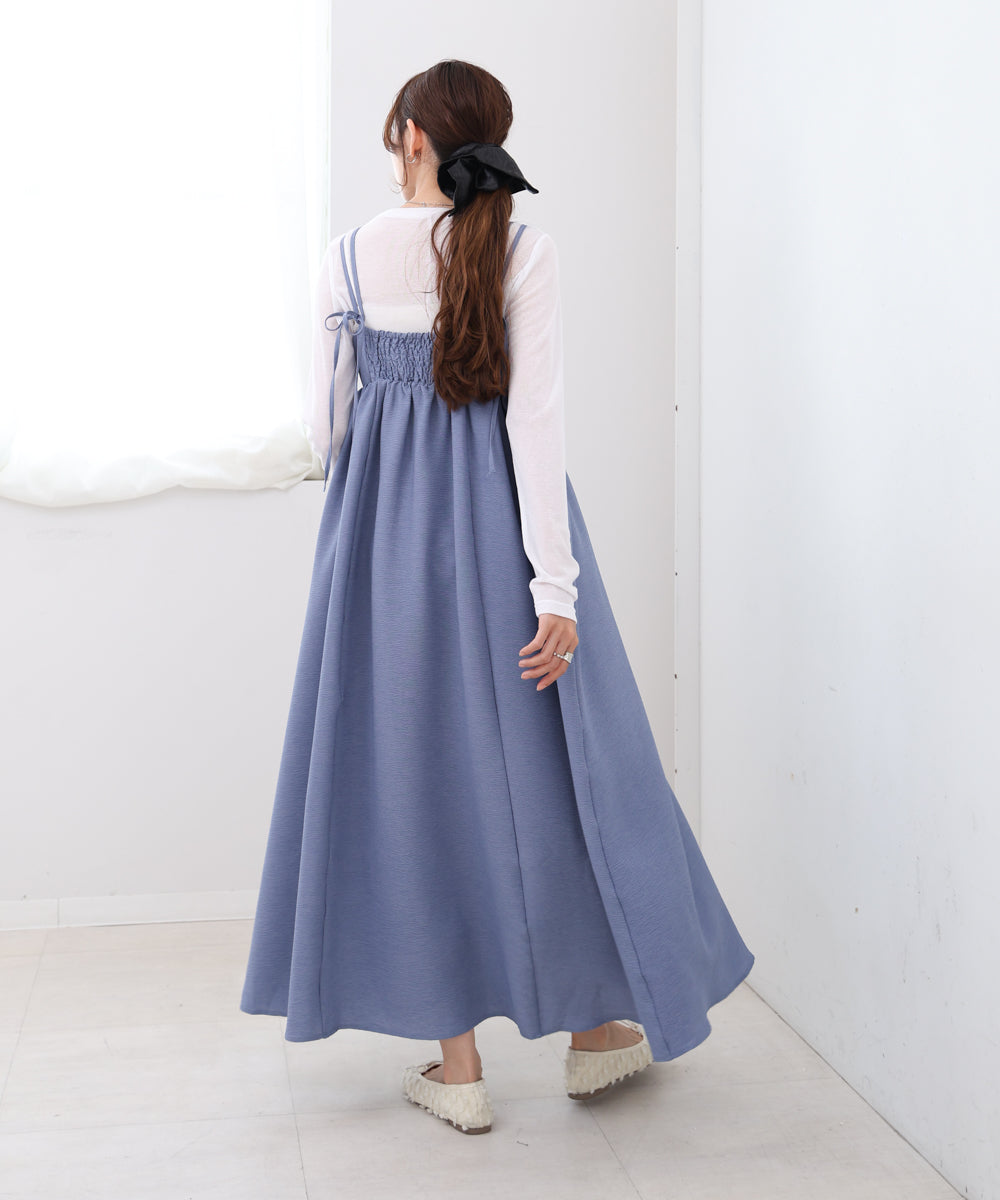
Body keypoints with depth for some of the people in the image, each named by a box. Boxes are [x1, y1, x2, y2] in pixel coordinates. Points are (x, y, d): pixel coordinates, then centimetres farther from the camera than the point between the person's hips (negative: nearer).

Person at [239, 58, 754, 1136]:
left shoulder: (349, 257, -1)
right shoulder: (523, 251, -6)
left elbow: (325, 427, 2)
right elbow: (536, 415, -14)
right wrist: (555, 584, -15)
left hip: (386, 526, 1)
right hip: (500, 521, -1)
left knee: (418, 764, 7)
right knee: (551, 753, 11)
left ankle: (457, 1066, 12)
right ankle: (599, 1025, 23)